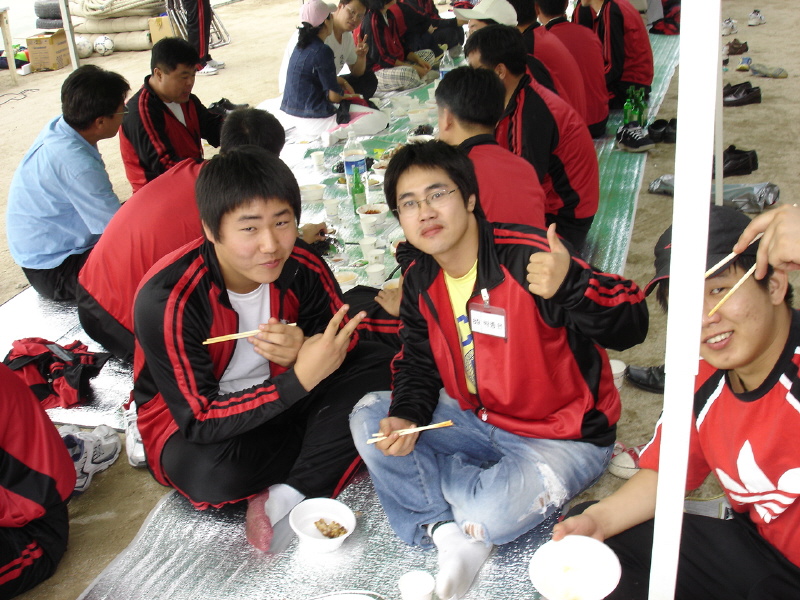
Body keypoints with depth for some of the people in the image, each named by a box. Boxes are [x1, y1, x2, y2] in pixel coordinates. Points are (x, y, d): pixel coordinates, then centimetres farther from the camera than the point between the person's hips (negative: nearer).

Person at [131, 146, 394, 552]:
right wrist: (300, 378, -39)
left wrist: (302, 350, -28)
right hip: (184, 419, -4)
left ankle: (284, 499, -21)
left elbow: (344, 338, -3)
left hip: (277, 394, 4)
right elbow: (199, 422, -30)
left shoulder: (301, 267, -17)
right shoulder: (165, 301, -29)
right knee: (210, 472, -38)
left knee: (378, 365, -14)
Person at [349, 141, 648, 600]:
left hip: (562, 437, -7)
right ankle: (445, 531, -13)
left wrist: (569, 285, -49)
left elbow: (631, 326, -29)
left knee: (494, 513, -33)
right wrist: (406, 418, -14)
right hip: (475, 420, 7)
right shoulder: (421, 281, -1)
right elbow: (418, 365, 7)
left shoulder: (527, 256, -26)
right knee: (369, 416, -4)